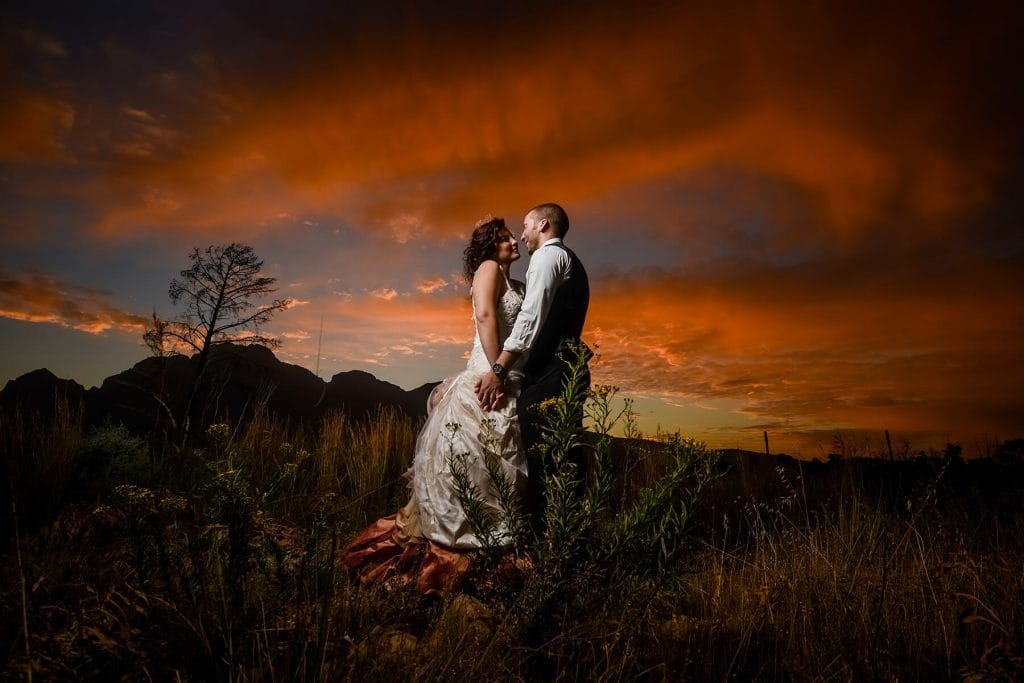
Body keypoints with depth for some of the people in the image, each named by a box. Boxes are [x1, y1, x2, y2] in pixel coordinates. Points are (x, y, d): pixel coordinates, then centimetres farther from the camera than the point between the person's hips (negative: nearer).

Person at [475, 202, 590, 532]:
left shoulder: (547, 254, 1)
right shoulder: (572, 262, 29)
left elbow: (532, 316, -14)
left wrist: (498, 370, -16)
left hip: (550, 369, -10)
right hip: (567, 366, 10)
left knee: (542, 460, -12)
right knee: (565, 459, 8)